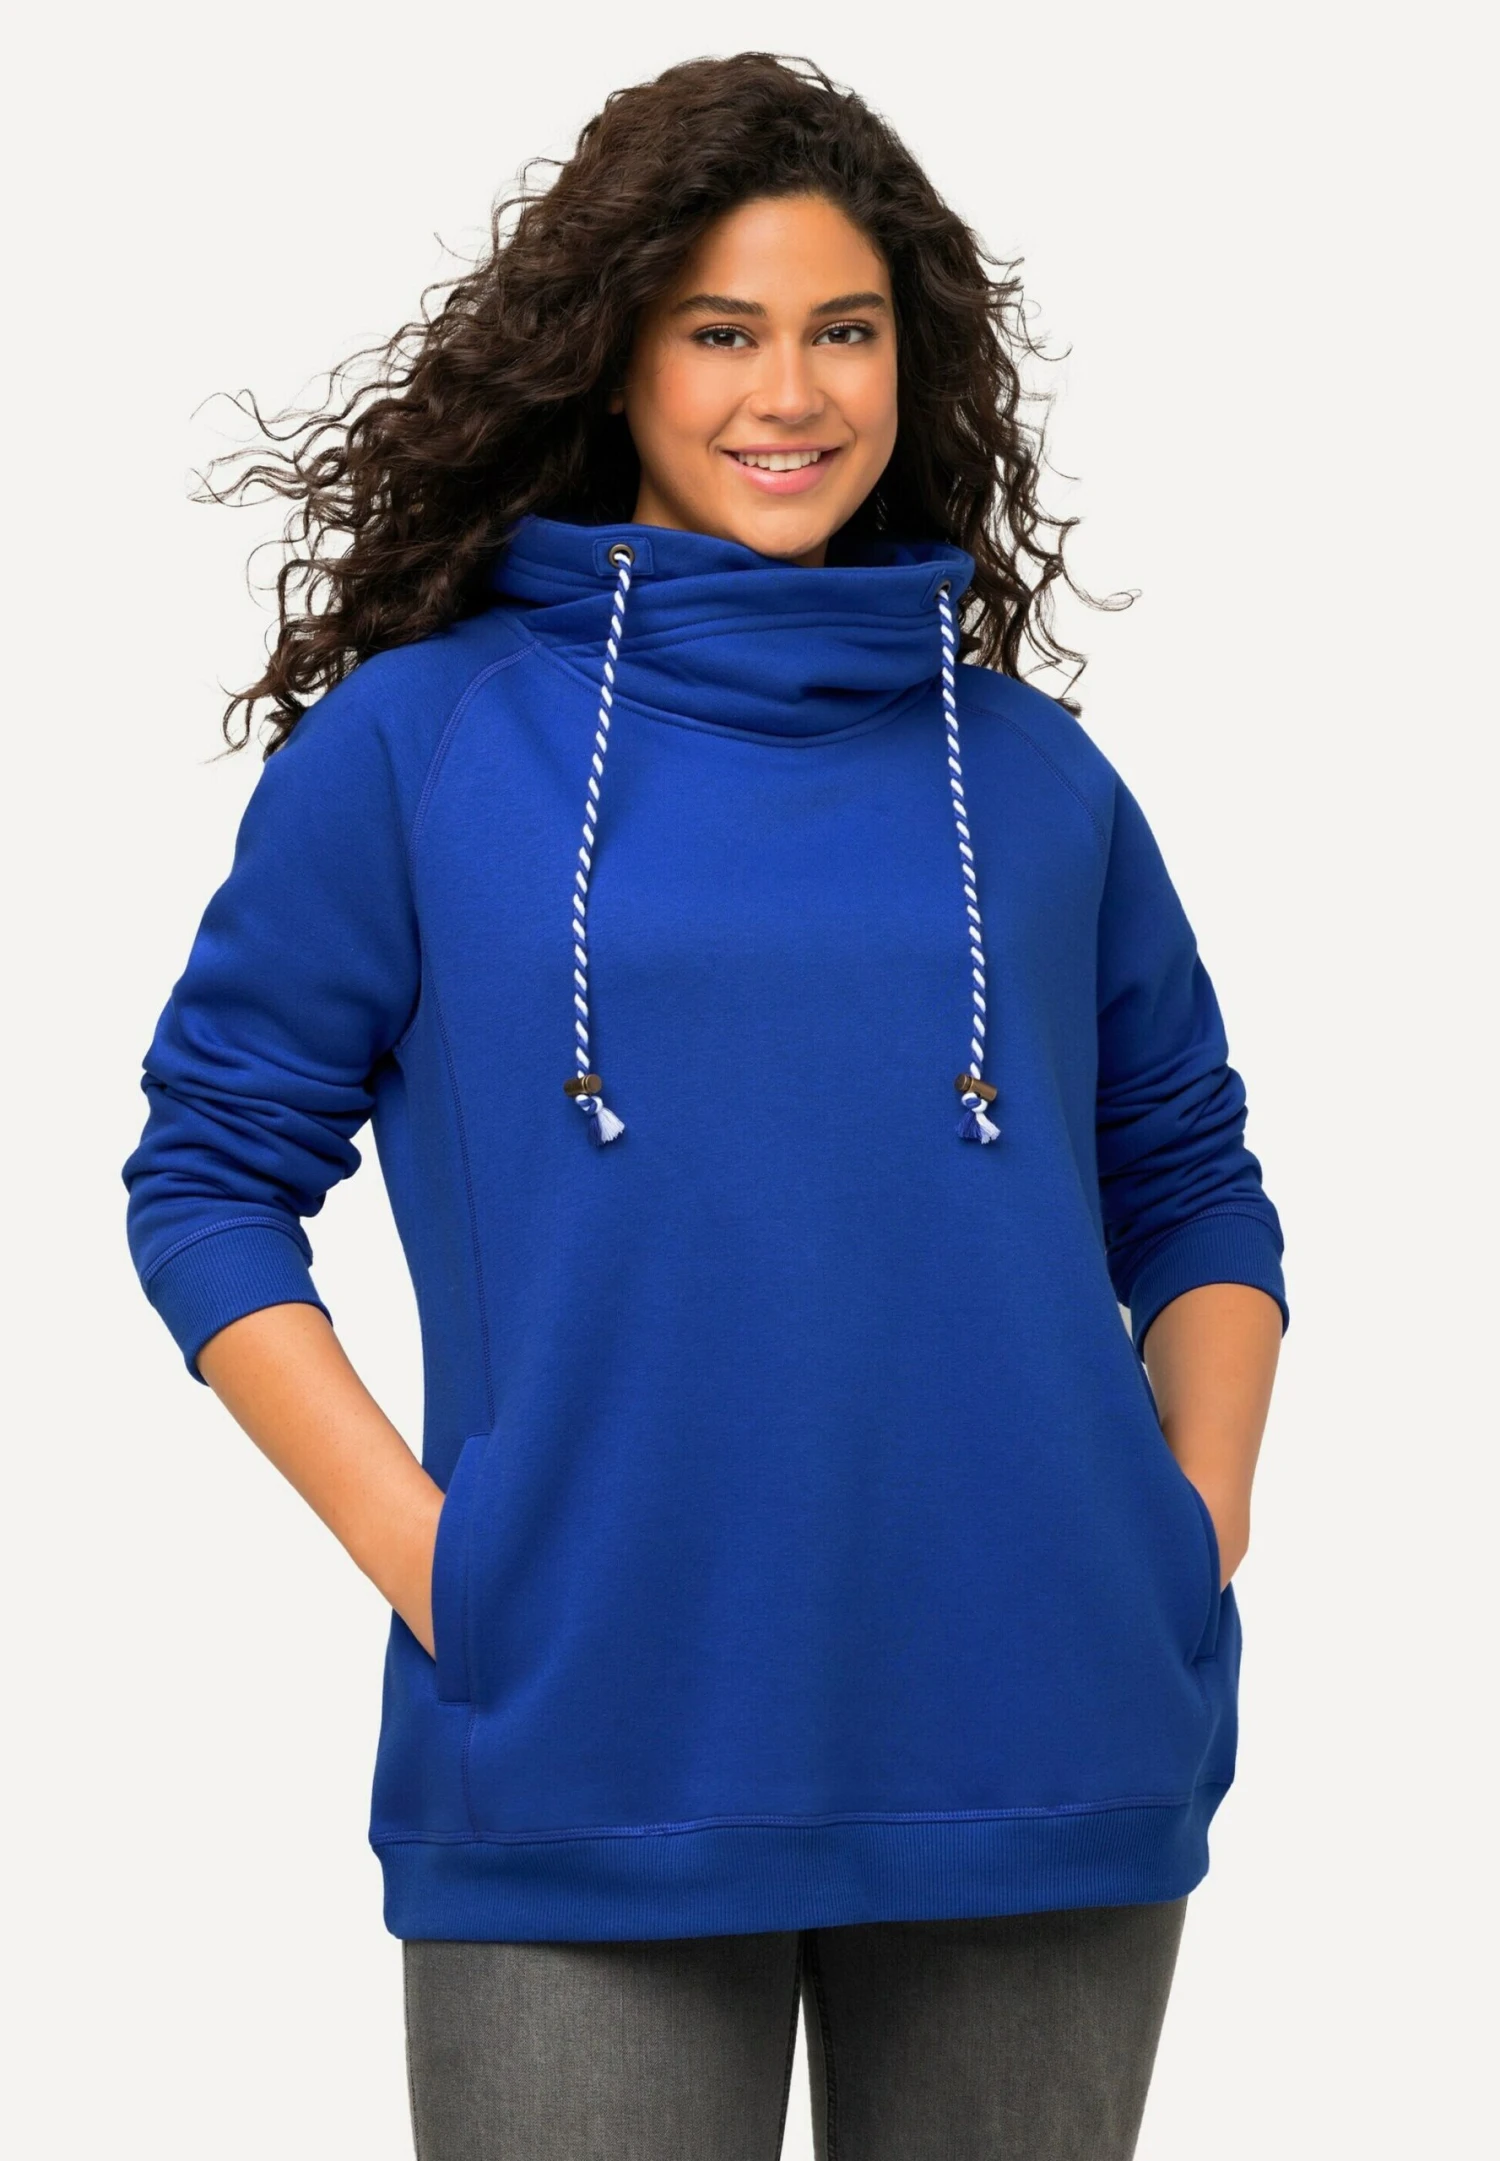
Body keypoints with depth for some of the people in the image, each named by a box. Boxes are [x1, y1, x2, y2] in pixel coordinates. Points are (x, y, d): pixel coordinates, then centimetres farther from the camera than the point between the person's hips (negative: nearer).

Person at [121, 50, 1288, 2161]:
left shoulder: (1033, 776, 10)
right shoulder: (410, 745, 3)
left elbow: (1191, 1185, 18)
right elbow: (213, 1175, 4)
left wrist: (1200, 1510, 3)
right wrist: (411, 1538, -6)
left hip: (1042, 1757, 3)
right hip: (585, 1783, -2)